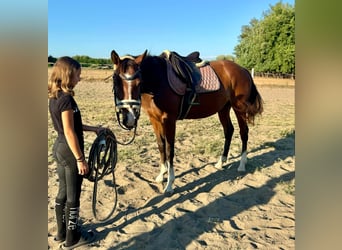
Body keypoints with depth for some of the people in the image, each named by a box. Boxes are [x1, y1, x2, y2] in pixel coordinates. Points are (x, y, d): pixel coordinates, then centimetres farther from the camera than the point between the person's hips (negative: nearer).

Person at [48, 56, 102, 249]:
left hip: (60, 148, 9)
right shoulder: (67, 99, -21)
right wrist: (80, 159, -19)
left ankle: (62, 232, 33)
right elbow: (70, 132, -23)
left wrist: (93, 128, 18)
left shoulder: (55, 97, 7)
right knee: (73, 196, 5)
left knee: (63, 192, 19)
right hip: (69, 151, -9)